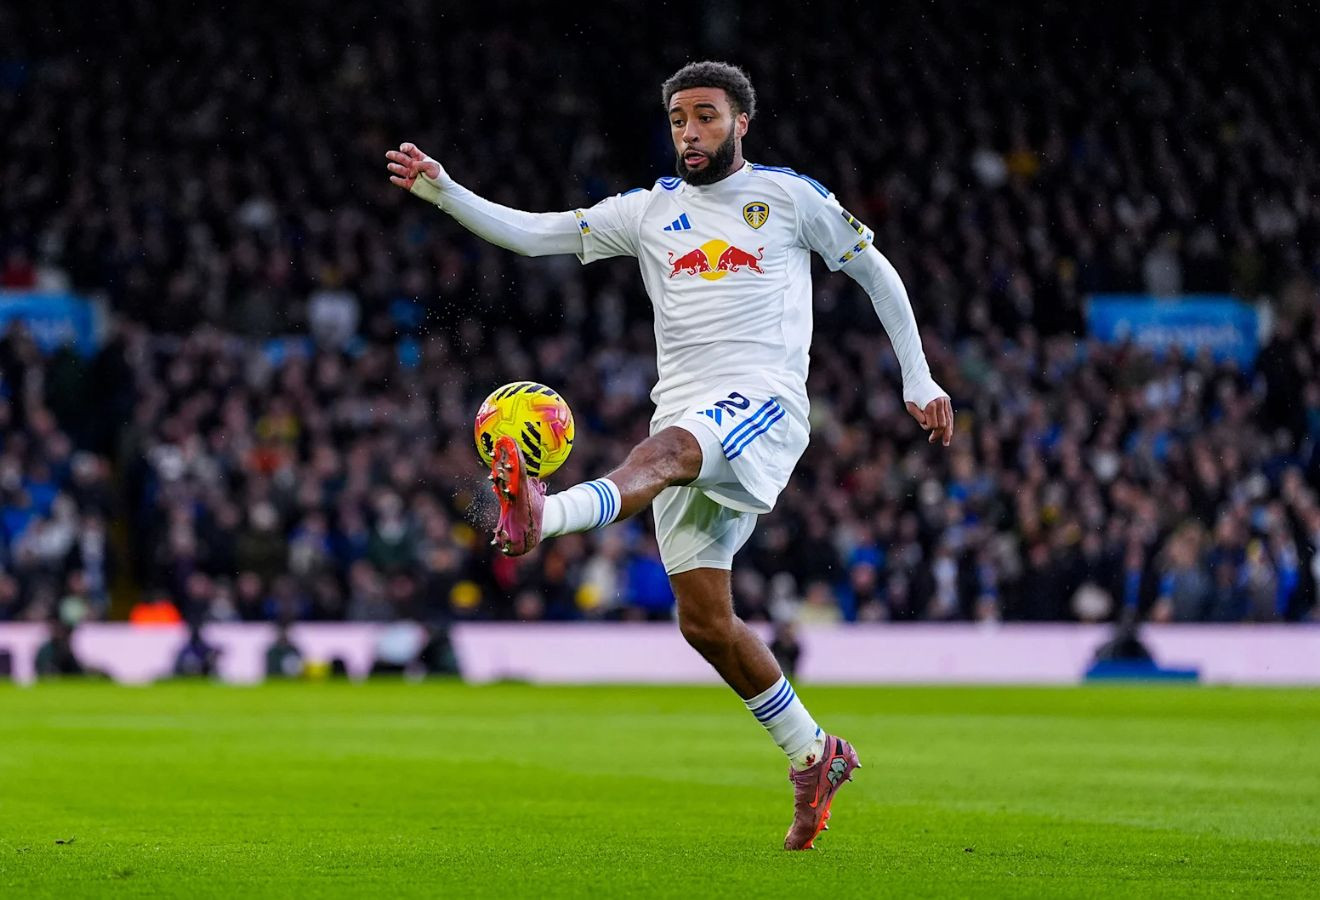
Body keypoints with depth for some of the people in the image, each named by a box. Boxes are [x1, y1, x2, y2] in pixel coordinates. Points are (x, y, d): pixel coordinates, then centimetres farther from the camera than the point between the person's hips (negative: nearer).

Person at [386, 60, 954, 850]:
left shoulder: (790, 196, 10)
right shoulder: (649, 211, 17)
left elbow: (875, 271, 18)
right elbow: (531, 233, 10)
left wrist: (919, 380, 14)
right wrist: (442, 191, -4)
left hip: (762, 400, -5)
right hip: (685, 417, 5)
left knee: (669, 451, -38)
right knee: (705, 621, 1)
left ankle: (543, 515, -68)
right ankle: (814, 757, 15)